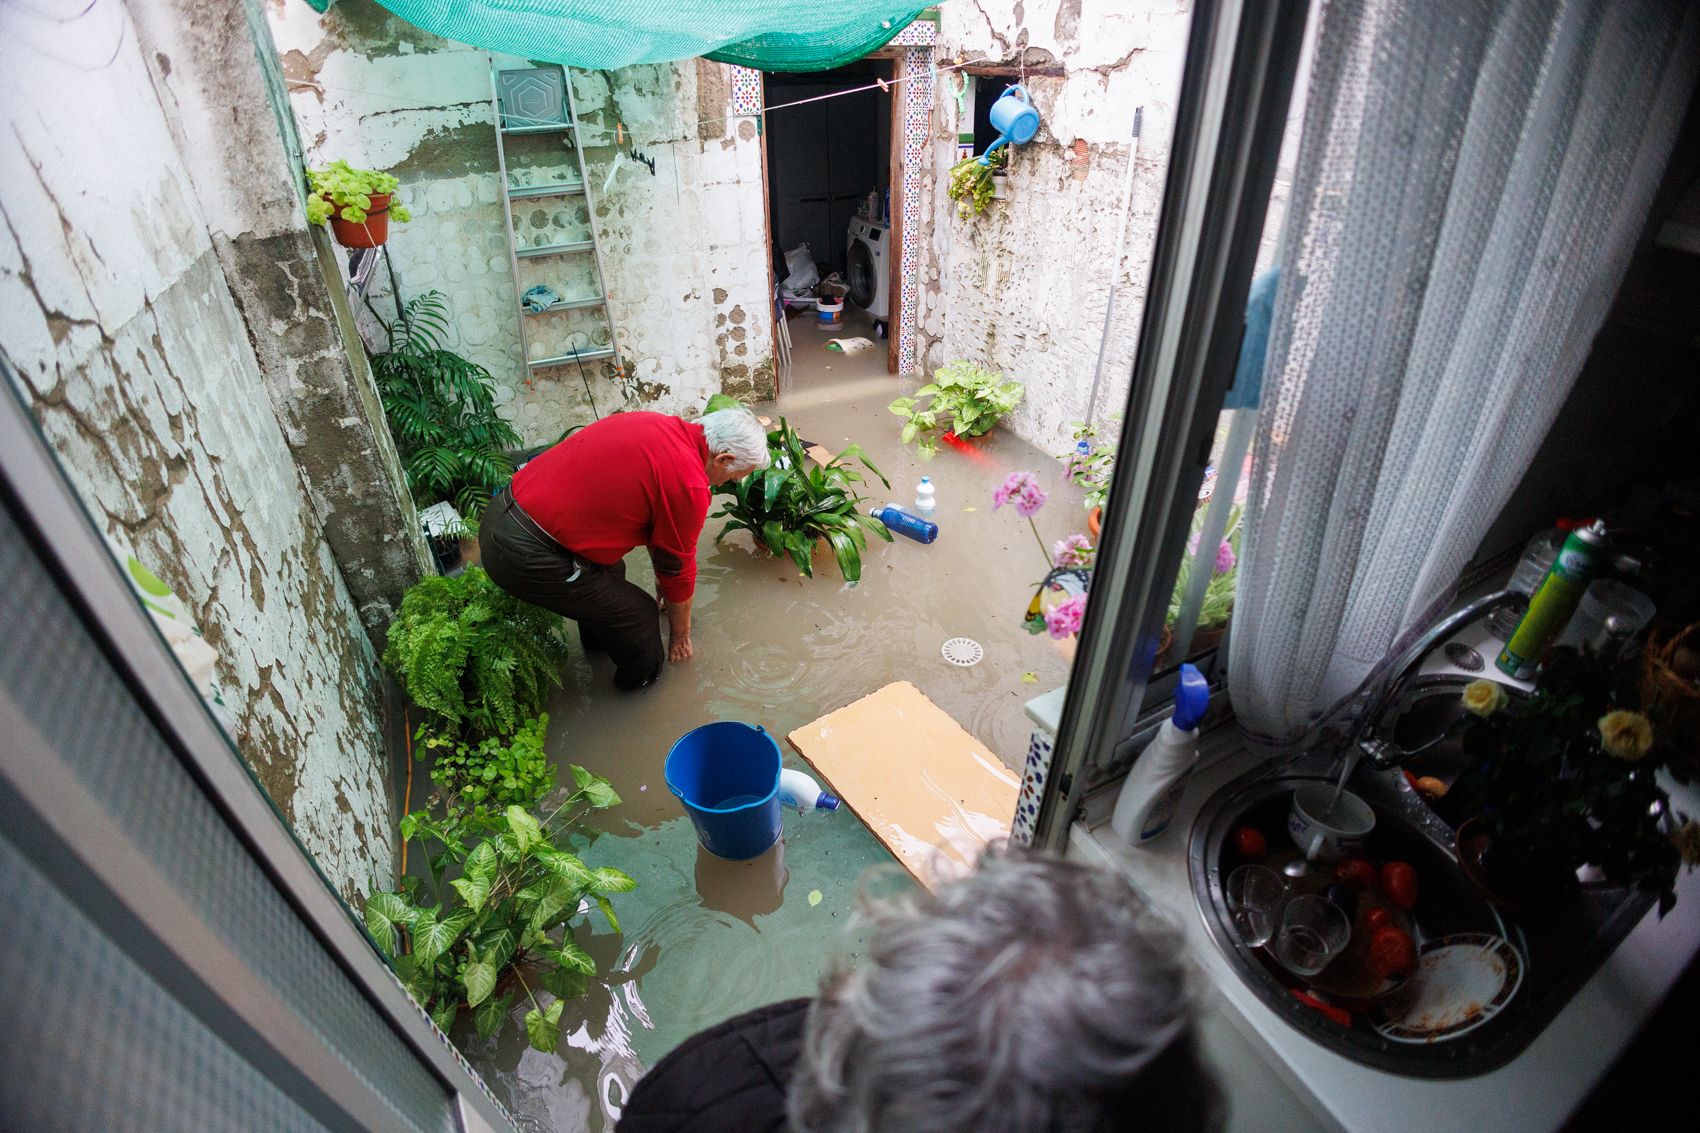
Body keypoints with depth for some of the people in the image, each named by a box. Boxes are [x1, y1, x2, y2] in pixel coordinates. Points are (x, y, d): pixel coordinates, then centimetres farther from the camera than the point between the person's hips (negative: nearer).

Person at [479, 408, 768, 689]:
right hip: (528, 556, -9)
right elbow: (679, 568, -2)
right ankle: (643, 680, 34)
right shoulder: (689, 484, -18)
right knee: (640, 615, 7)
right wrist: (680, 634, 16)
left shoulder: (658, 424, 9)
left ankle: (598, 640, 55)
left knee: (611, 571, 30)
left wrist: (661, 575, 37)